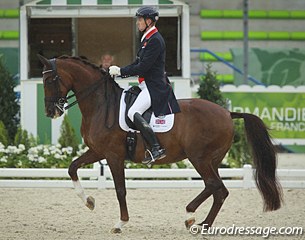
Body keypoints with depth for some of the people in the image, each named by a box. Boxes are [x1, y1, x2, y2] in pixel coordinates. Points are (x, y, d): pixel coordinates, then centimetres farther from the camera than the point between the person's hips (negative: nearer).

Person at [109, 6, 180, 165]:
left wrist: (120, 71, -15)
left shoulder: (155, 41, -15)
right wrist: (118, 71, 6)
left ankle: (156, 148, -26)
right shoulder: (147, 39, 17)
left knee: (133, 113, -25)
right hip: (147, 86, 11)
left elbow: (142, 67, -20)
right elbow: (138, 63, 19)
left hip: (154, 87, -11)